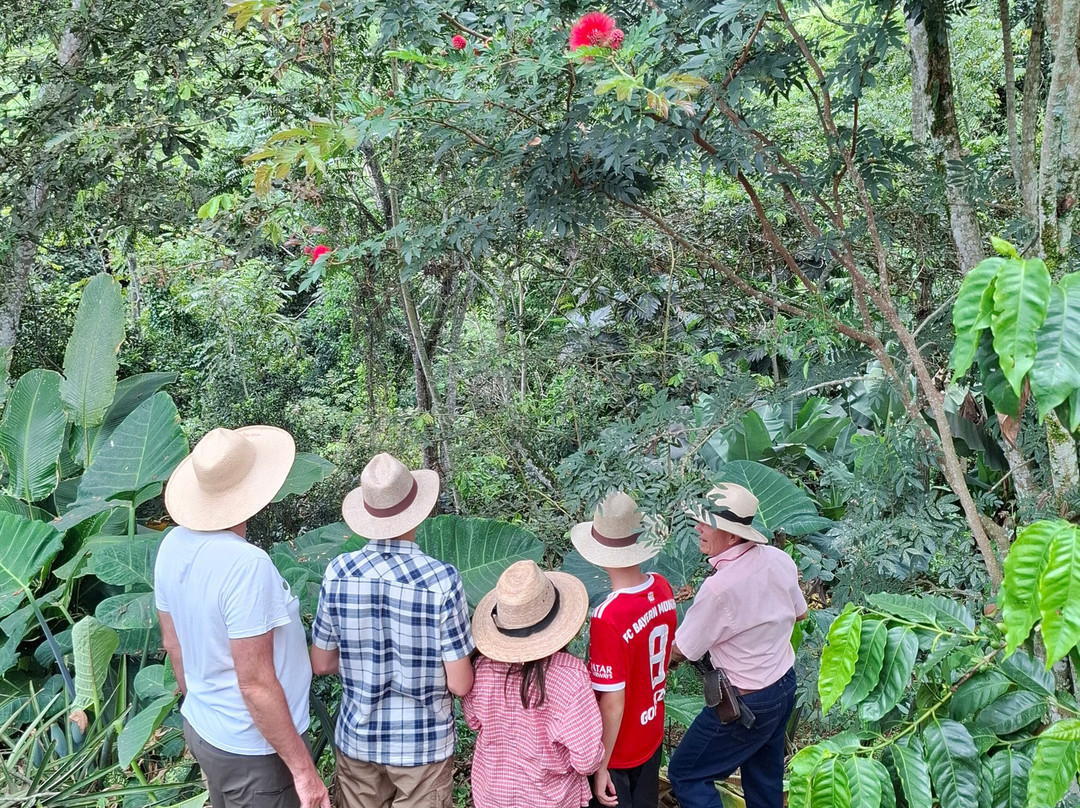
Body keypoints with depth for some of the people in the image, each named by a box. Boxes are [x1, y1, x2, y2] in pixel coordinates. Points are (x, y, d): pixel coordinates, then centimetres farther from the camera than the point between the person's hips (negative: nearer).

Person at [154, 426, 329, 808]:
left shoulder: (173, 545, -6)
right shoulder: (246, 564, -29)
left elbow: (172, 642, 7)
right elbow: (256, 685, -26)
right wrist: (303, 769, -17)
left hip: (201, 729, 8)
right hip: (253, 751, -7)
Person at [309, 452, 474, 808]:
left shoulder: (338, 573, -13)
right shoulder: (441, 580, -21)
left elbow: (321, 664, -1)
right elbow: (460, 684, -15)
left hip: (357, 739, 3)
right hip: (422, 744, -2)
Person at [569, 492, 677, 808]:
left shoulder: (608, 618, -33)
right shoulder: (662, 588, -12)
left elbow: (612, 703, -27)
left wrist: (601, 766, -16)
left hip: (616, 750, -6)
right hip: (652, 737, 6)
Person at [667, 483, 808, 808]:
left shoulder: (718, 588, -32)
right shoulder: (779, 559, -11)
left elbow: (679, 651, -18)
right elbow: (799, 613, 9)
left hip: (746, 704, -8)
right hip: (785, 685, 8)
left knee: (685, 774, 8)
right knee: (765, 779, 25)